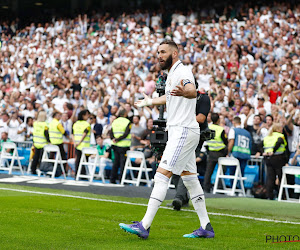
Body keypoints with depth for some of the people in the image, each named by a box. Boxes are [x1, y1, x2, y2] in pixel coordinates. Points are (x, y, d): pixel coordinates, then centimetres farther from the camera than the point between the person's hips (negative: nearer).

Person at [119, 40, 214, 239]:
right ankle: (206, 228, 14)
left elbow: (193, 91, -35)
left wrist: (184, 92, -58)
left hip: (184, 131, -10)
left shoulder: (182, 71, -13)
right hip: (179, 131, 10)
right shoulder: (172, 74, 18)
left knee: (162, 175, -14)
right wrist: (150, 102, 55)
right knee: (190, 179, 11)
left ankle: (145, 226, -18)